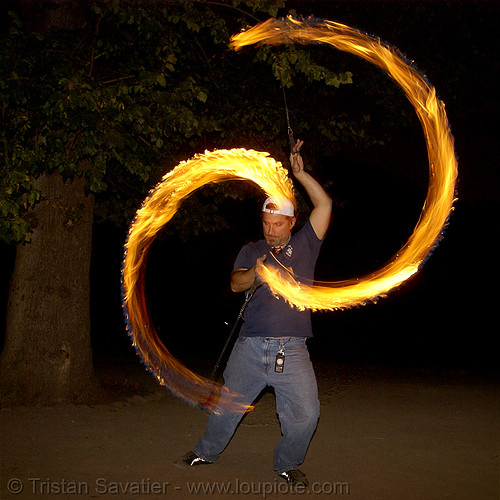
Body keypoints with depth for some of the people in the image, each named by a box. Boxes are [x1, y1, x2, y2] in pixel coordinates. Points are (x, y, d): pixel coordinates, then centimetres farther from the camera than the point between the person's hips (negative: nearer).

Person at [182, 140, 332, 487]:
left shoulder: (304, 245, 8)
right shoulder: (252, 251, 13)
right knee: (227, 405, 13)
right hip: (250, 347, 2)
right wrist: (254, 273, -23)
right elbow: (235, 283, -2)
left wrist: (300, 173, -3)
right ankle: (207, 451, 37)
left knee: (305, 413, -7)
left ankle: (288, 464, 17)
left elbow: (325, 205, 0)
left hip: (292, 350, -1)